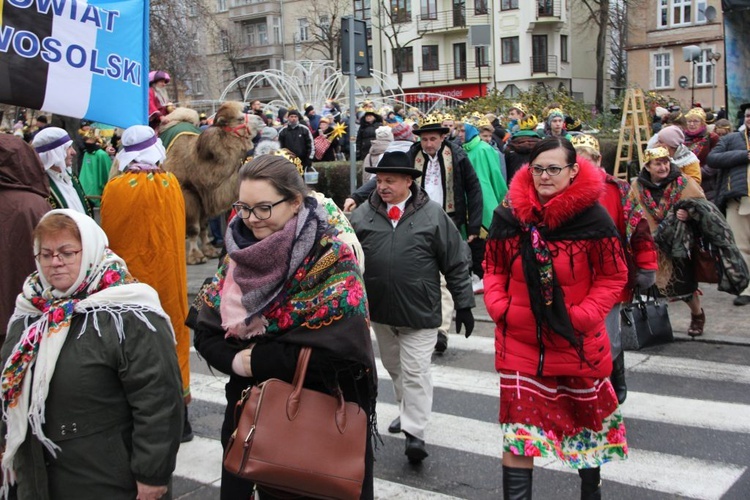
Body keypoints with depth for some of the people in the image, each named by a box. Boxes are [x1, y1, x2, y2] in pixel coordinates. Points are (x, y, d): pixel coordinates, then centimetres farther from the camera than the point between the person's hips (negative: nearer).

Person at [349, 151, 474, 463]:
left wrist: (464, 304, -3)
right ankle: (408, 411, 40)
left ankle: (414, 432, 4)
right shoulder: (362, 215, 0)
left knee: (415, 372, -3)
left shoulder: (433, 215, -7)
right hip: (378, 309, 4)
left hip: (419, 310, -4)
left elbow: (456, 262, -3)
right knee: (394, 367, 20)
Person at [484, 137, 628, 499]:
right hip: (520, 341, 1)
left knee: (585, 418, 20)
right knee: (518, 428, -2)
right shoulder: (509, 214, -6)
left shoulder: (592, 217, -14)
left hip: (578, 342, 0)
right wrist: (499, 308, -8)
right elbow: (493, 269, 6)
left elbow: (613, 277, -7)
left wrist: (582, 316, -17)